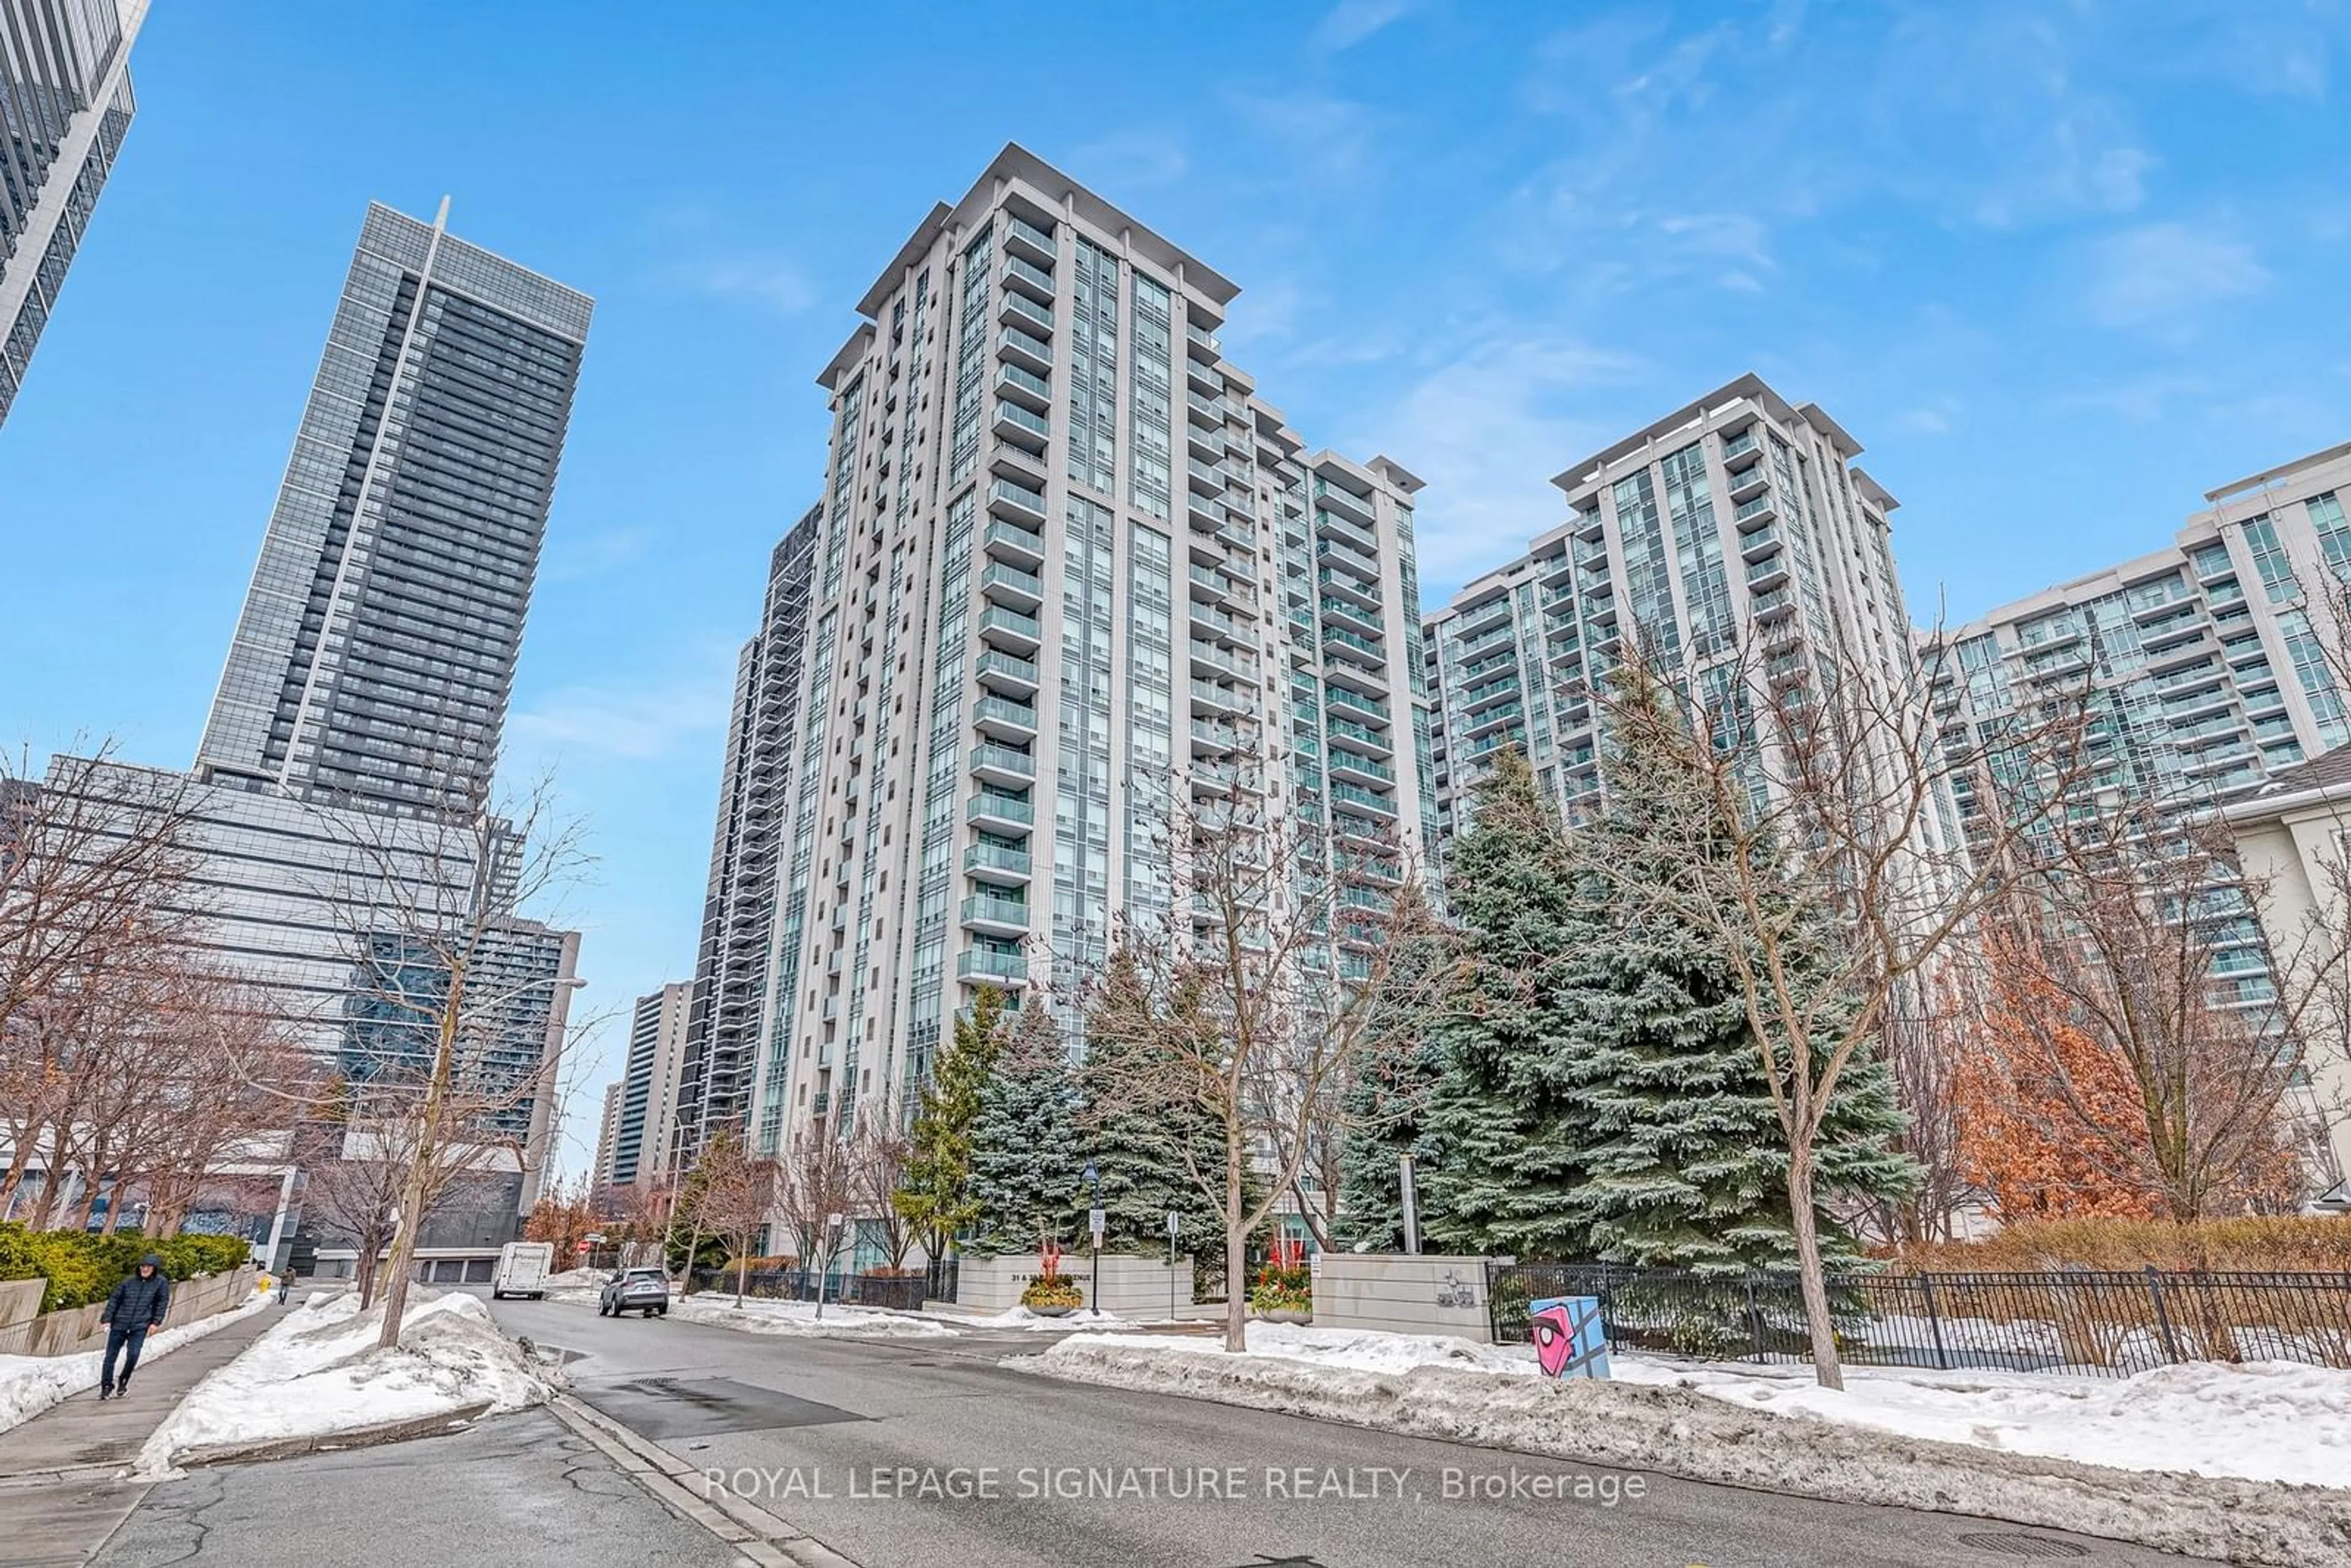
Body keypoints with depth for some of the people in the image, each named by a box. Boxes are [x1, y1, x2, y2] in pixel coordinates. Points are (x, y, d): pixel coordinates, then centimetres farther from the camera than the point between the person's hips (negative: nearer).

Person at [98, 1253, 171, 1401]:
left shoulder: (161, 1283, 3)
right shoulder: (129, 1282, 7)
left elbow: (162, 1303, 3)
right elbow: (114, 1300, 11)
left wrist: (156, 1322, -4)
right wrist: (107, 1319, 1)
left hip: (140, 1327, -2)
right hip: (119, 1325, 2)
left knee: (133, 1355, -13)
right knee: (110, 1356, 2)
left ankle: (124, 1381, 14)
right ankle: (106, 1386, 19)